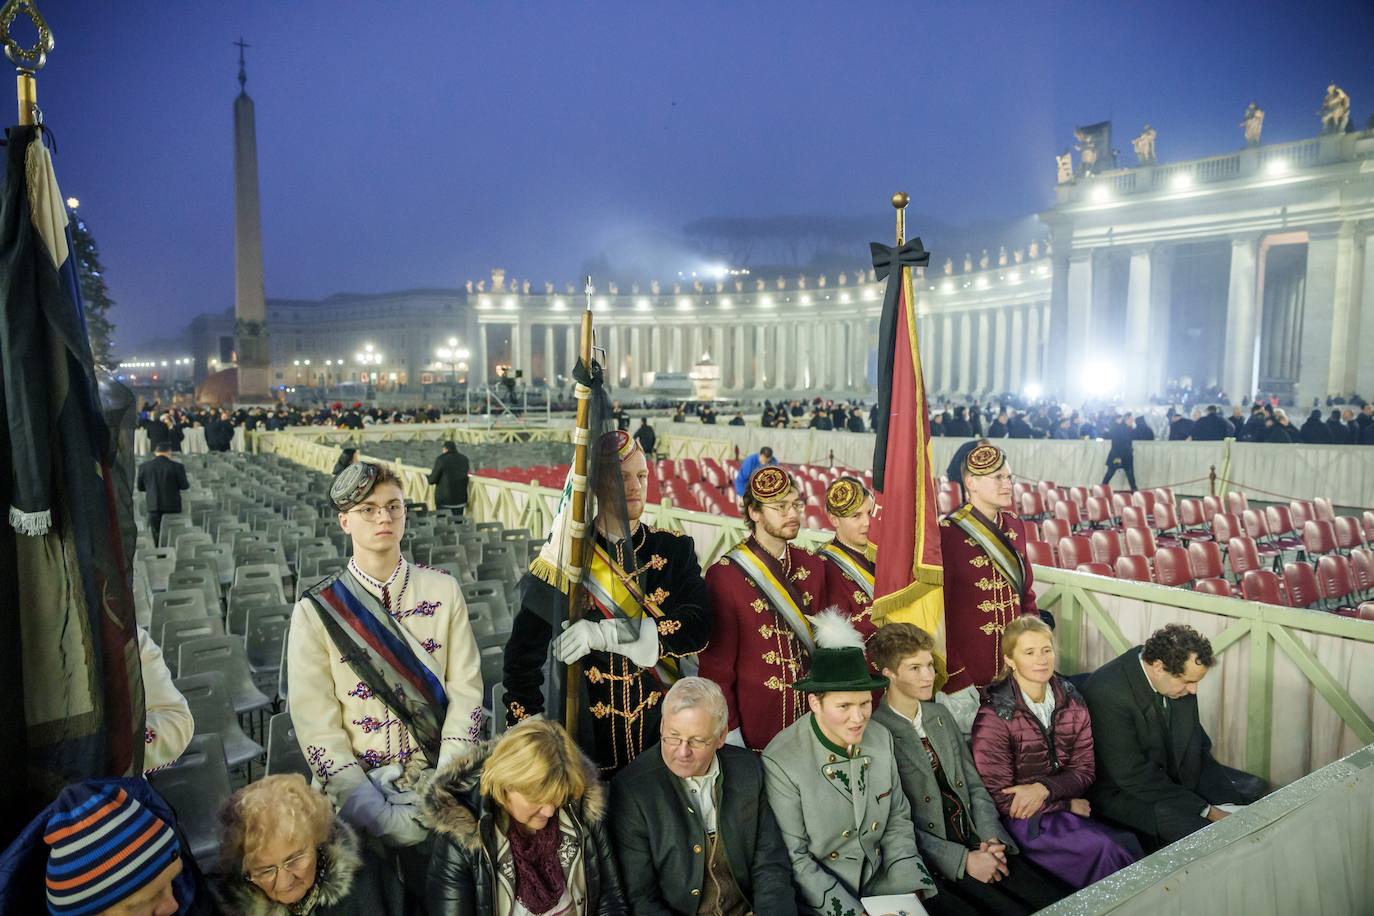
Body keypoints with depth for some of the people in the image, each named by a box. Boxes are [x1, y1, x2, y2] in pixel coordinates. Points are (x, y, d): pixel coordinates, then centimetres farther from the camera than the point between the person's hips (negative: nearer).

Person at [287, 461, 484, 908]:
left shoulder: (443, 590, -3)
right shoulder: (316, 610, -6)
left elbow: (465, 692, -5)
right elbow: (317, 726, -10)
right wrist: (378, 813, -16)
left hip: (436, 798, 1)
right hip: (356, 798, 0)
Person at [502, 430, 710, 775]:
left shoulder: (674, 550, -2)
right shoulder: (564, 558, -6)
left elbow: (699, 626, -16)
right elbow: (523, 656, -4)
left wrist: (607, 634, -26)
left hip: (663, 732, 2)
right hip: (589, 737, -1)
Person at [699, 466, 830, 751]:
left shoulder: (814, 566, 2)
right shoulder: (724, 575, -14)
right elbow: (716, 664, -10)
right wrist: (730, 734, -9)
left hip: (811, 719, 5)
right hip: (754, 729, -4)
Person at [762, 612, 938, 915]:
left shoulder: (881, 738, -3)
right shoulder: (781, 762, -19)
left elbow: (898, 820, 6)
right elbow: (794, 858, -14)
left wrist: (910, 889, -5)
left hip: (882, 882, 4)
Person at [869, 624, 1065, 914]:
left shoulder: (940, 715, 10)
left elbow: (974, 784, 12)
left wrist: (992, 839, -4)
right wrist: (963, 861, -15)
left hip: (978, 846, 6)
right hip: (935, 867, -6)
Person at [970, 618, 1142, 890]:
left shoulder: (1071, 701, 3)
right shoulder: (994, 716, -14)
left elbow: (1085, 770, 4)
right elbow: (1002, 799, -10)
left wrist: (1044, 788, -15)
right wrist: (1068, 805, -7)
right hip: (1023, 819, -5)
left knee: (1129, 842, -21)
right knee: (1105, 848, -24)